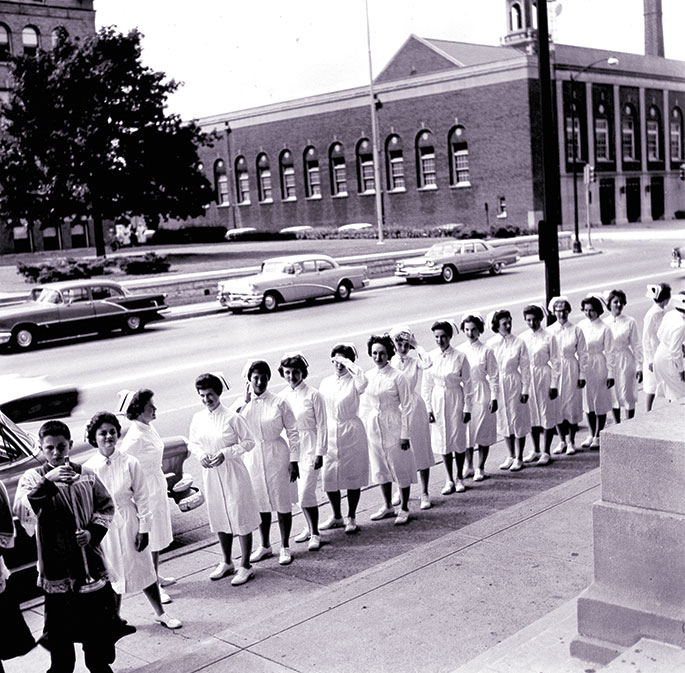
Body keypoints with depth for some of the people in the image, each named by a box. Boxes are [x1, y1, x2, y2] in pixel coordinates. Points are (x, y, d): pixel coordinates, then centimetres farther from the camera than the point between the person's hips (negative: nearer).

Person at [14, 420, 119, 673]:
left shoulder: (86, 475, 1)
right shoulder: (32, 478, -6)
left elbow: (106, 507, 10)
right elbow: (22, 510, -25)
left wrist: (93, 531, -7)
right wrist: (47, 481, -37)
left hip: (92, 565, 3)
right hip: (58, 571, -3)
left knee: (99, 625, 17)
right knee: (60, 633, 4)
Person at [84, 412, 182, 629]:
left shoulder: (130, 463, -9)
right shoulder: (88, 469, -7)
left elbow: (141, 498, -5)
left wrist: (144, 529, -6)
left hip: (128, 525, 0)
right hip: (103, 529, 0)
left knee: (143, 571, 10)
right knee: (111, 577, 12)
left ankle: (160, 613, 26)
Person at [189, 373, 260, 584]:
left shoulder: (232, 418, -13)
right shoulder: (198, 419, 1)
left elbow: (249, 442, -9)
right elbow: (192, 443, 14)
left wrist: (226, 453, -19)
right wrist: (200, 455, -7)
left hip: (233, 473, -5)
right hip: (210, 474, 5)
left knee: (241, 518, 0)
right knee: (219, 519, 16)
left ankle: (245, 566, 12)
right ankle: (227, 562, 31)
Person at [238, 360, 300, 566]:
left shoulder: (279, 403, -8)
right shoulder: (243, 403, 0)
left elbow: (293, 432, -5)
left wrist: (294, 460, -8)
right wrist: (246, 401, -19)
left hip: (276, 456, -3)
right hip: (253, 457, 3)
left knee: (282, 502, 4)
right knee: (261, 503, 14)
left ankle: (285, 547, 19)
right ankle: (265, 546, 30)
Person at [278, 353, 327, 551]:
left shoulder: (313, 395, -9)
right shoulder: (282, 396, 5)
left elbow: (322, 426, -7)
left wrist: (320, 453, -9)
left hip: (309, 448, -5)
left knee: (306, 493, -10)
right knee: (300, 492, 13)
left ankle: (315, 534, 4)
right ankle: (309, 527, 31)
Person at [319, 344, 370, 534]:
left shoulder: (353, 382, -5)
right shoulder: (326, 383, 8)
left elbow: (362, 379, -32)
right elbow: (321, 410, 13)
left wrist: (347, 362, -22)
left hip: (351, 432, -4)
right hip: (330, 433, 4)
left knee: (352, 476, 3)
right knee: (329, 477, 5)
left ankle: (351, 518, 18)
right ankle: (336, 516, 24)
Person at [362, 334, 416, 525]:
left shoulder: (397, 377, -11)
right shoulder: (368, 376, 3)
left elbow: (406, 407, -9)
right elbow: (366, 405, 11)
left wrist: (405, 434, -11)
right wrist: (365, 429, 9)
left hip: (393, 427, -5)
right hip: (373, 428, 5)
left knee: (400, 468, 4)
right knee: (380, 468, 15)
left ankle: (404, 508, 18)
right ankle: (387, 506, 30)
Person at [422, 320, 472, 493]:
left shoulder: (459, 357, -9)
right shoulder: (430, 357, -2)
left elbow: (467, 384, -4)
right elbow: (426, 385, 4)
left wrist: (467, 408, -5)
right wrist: (428, 408, 0)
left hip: (455, 400, -2)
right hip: (437, 400, 2)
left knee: (458, 439, 5)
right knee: (443, 440, 7)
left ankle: (459, 478, 23)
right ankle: (449, 480, 19)